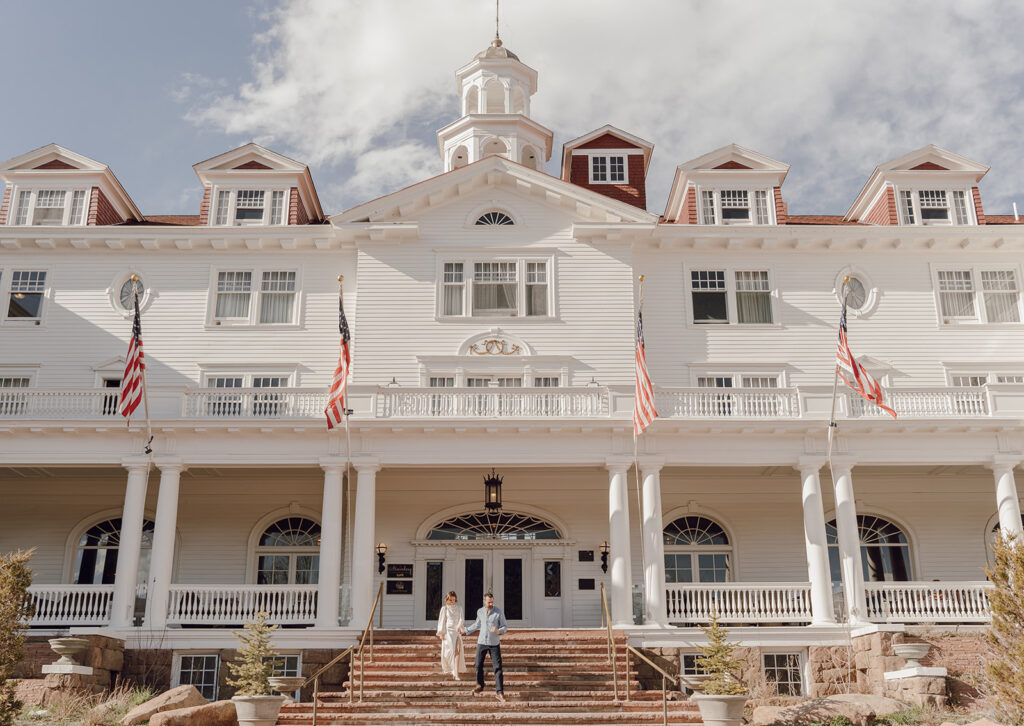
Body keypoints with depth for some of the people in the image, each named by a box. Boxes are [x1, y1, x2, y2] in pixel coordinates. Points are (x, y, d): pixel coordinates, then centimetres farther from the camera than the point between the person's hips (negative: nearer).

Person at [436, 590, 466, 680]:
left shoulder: (459, 607, 9)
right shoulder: (445, 608, 2)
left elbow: (461, 619, 5)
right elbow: (442, 621, 3)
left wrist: (459, 626, -12)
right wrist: (441, 633, 0)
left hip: (457, 631, 2)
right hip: (448, 631, -2)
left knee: (458, 651, -8)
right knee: (452, 650, -10)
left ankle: (456, 673, -6)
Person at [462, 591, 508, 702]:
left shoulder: (499, 612, -9)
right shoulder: (480, 611, 1)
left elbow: (505, 626, -5)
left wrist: (499, 631, -26)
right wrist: (466, 630, 25)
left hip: (494, 644, -3)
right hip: (482, 642, 3)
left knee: (498, 667, -7)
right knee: (479, 665, 7)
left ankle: (499, 692, -5)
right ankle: (480, 686, 29)